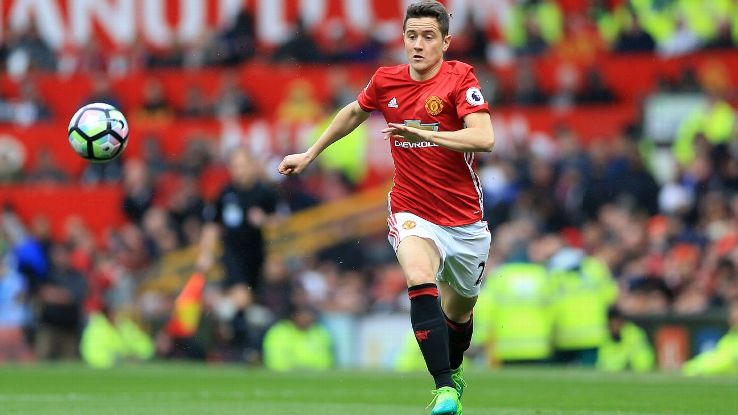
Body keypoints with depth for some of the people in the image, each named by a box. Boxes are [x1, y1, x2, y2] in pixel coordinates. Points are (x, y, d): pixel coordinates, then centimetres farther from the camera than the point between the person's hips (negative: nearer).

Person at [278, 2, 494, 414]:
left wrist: (423, 133, -34)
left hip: (465, 218, 0)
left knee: (459, 309, 15)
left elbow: (484, 137, -25)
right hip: (413, 212, 0)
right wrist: (310, 154, 29)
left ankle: (453, 370, 50)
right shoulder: (386, 81, 1)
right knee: (420, 277, -30)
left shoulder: (460, 78, -11)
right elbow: (353, 113, 23)